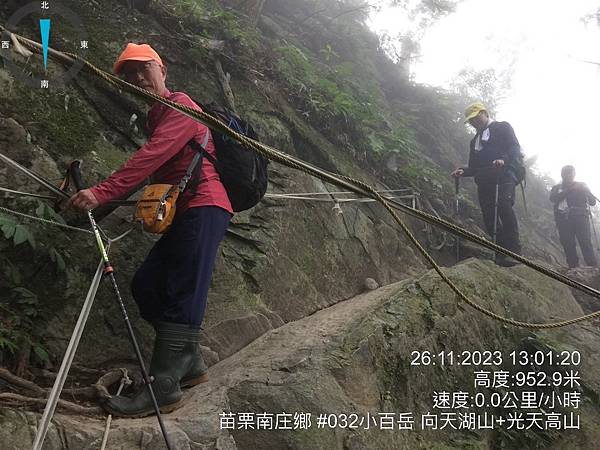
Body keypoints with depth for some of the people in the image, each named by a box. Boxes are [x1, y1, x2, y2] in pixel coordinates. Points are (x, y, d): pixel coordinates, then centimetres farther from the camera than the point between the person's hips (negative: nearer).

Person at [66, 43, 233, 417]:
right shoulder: (157, 116, 26)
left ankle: (164, 388, -13)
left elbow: (151, 157, -20)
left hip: (204, 207, -10)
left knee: (181, 296, -14)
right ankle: (191, 363, 13)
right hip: (185, 213, 10)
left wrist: (102, 193, -28)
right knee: (146, 284, 6)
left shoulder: (180, 105, -5)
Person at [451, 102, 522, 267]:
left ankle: (514, 252, -28)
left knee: (504, 208, -26)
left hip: (503, 177, -6)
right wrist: (463, 171, 5)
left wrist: (504, 160, -21)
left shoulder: (502, 128, 14)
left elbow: (515, 149, 0)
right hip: (484, 182, 6)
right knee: (489, 218, -6)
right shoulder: (474, 141, 31)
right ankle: (502, 253, -3)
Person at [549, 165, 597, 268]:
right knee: (568, 246, -5)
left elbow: (592, 202, 10)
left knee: (586, 243, -14)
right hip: (563, 220, 2)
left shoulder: (581, 186, 17)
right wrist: (568, 190, -10)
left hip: (580, 218, -1)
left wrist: (584, 190, -8)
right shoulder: (557, 188, 18)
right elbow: (553, 199, -3)